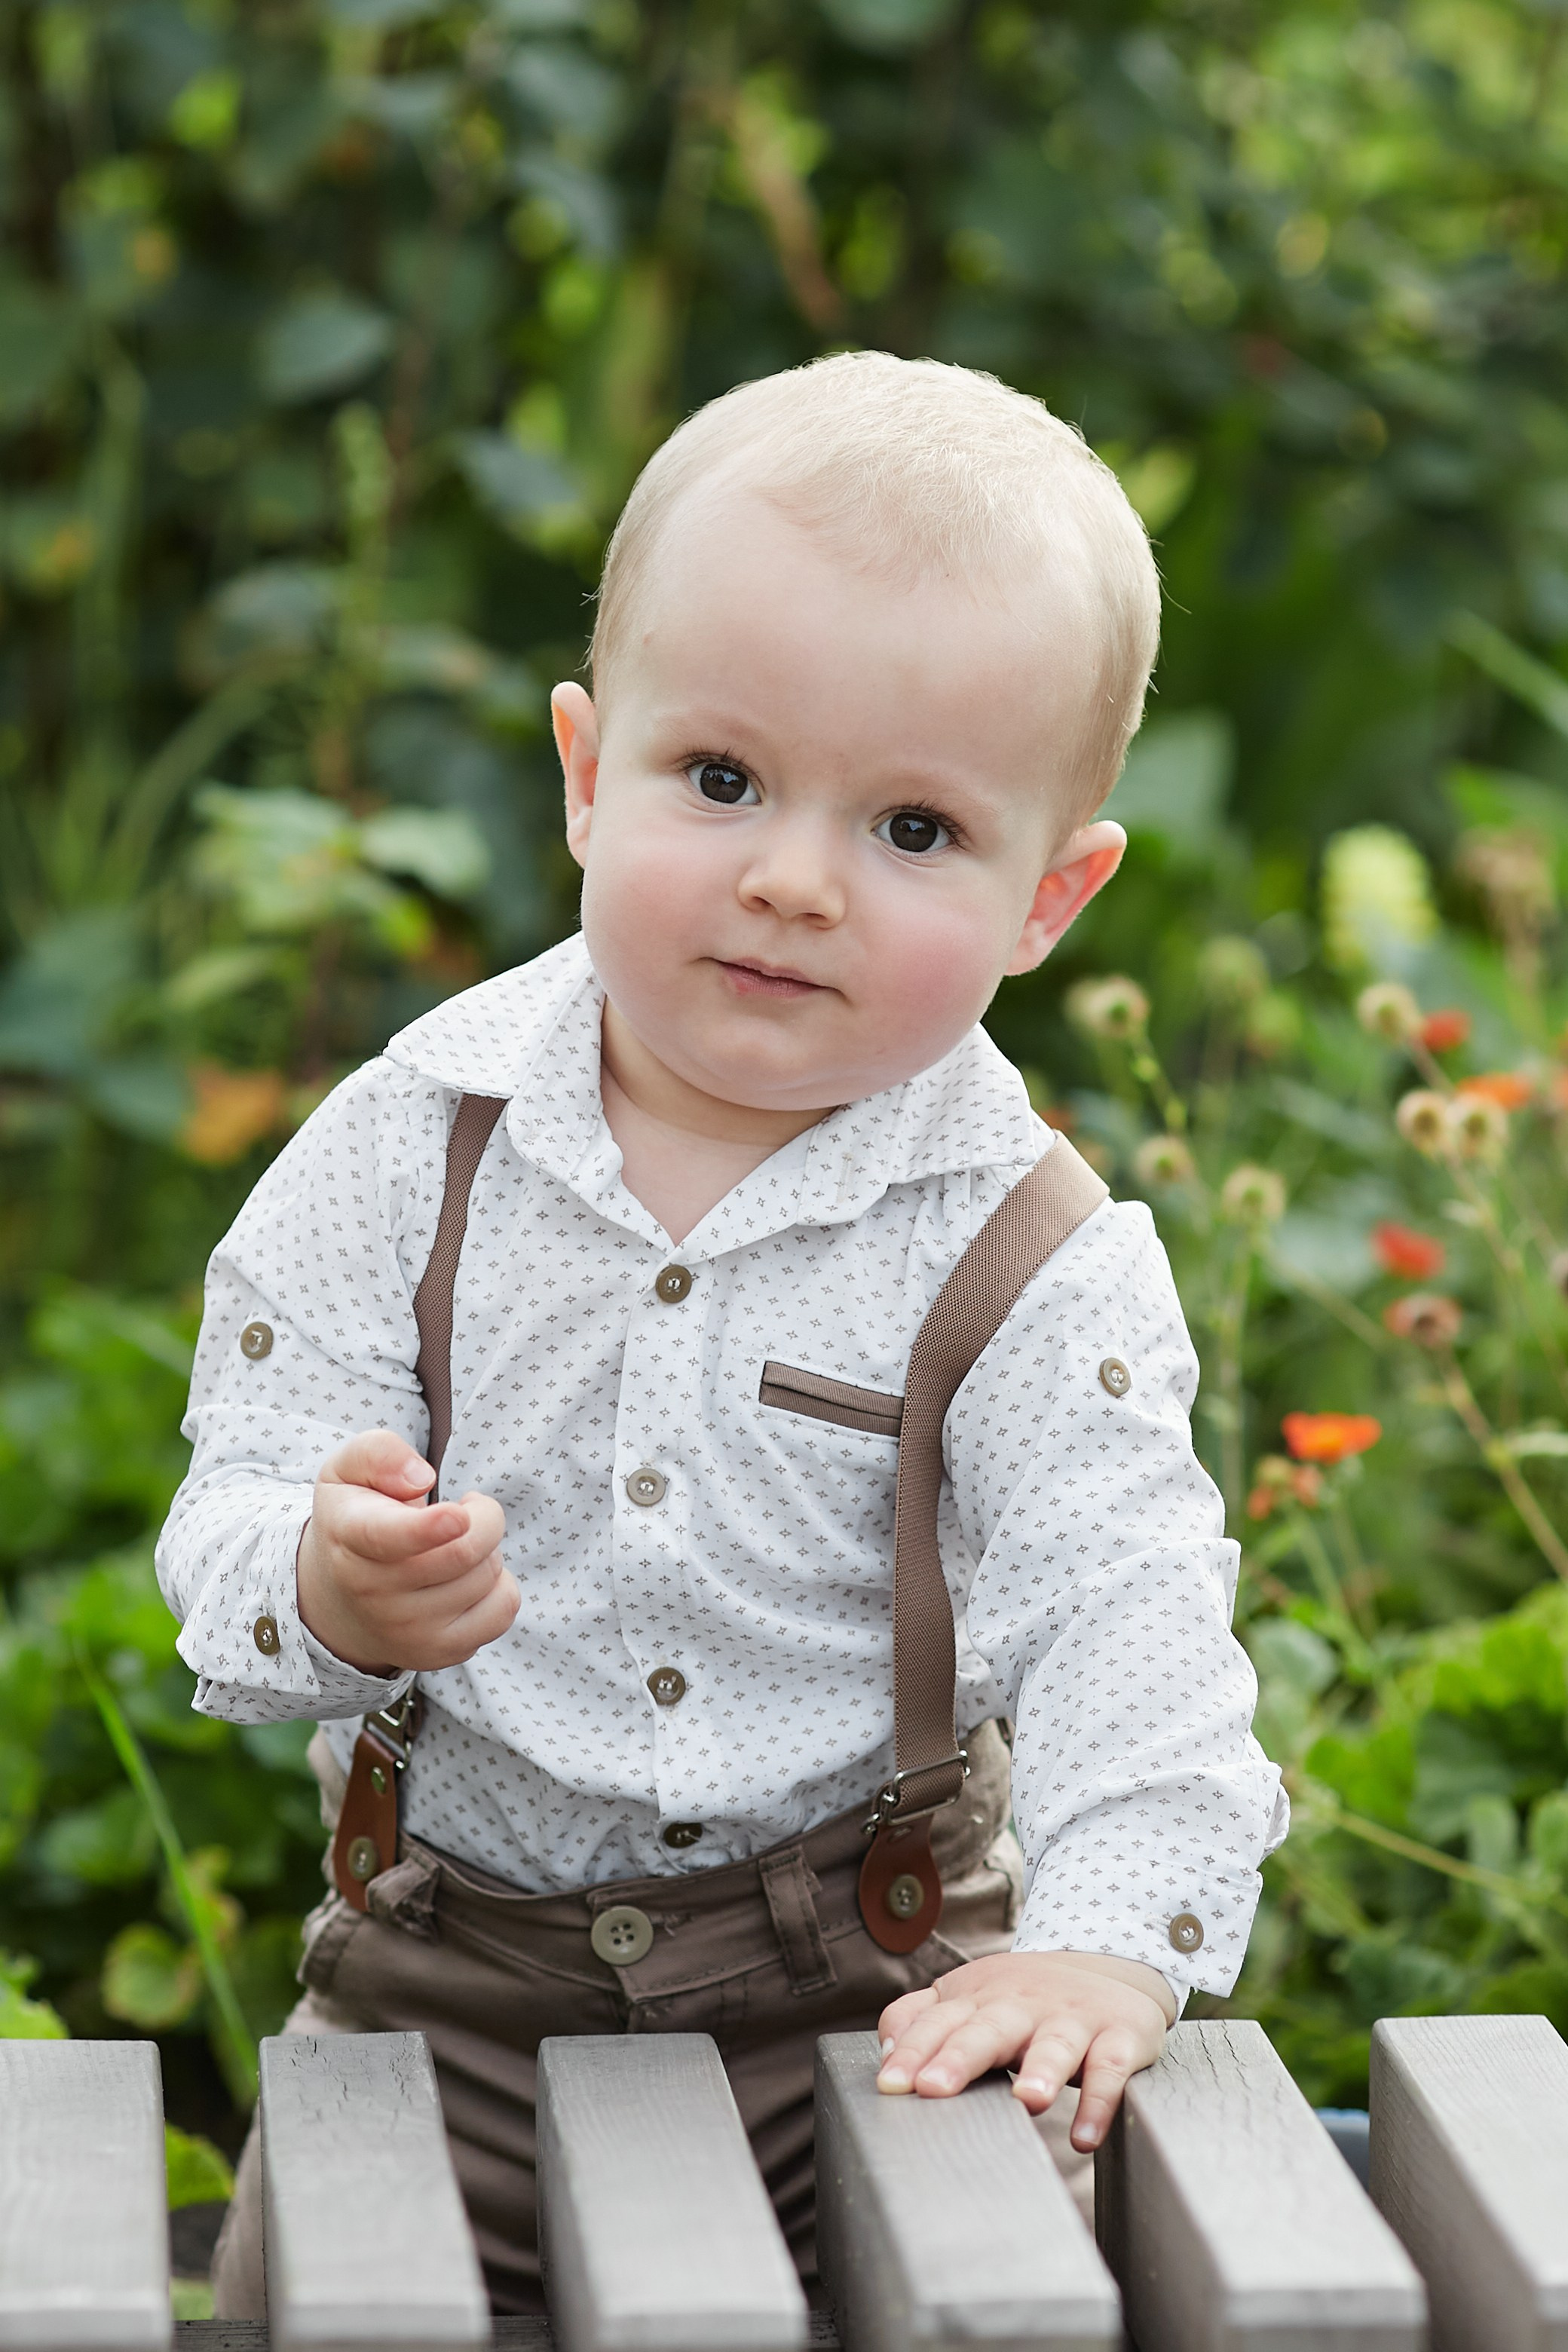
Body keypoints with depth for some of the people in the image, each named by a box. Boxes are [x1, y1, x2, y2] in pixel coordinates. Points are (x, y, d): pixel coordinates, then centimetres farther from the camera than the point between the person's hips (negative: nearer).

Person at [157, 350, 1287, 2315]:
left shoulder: (1034, 1262, -10)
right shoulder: (414, 1145, -7)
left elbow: (1121, 1620, -15)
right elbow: (241, 1505, -7)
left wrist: (1106, 1946, -30)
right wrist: (333, 1589, -31)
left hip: (872, 1965, -1)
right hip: (456, 1966, 1)